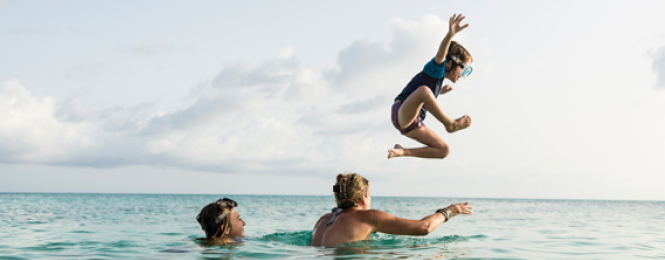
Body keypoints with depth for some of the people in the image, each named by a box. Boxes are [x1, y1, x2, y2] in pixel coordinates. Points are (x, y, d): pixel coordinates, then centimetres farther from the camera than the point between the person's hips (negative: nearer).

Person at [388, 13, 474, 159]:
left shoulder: (440, 78, 24)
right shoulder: (435, 69, -2)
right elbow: (440, 55, -28)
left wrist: (440, 92, 39)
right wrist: (450, 35, -45)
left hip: (413, 124, 10)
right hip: (401, 113, -10)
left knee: (444, 150, 6)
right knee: (424, 90, -39)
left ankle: (402, 152, 6)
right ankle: (450, 124, -28)